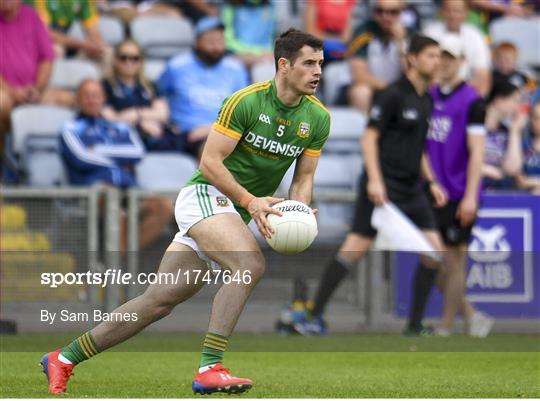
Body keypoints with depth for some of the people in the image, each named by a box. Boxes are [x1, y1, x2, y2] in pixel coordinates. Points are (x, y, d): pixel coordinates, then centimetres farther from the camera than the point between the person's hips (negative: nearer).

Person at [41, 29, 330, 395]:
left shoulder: (318, 118, 2)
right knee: (251, 263, -33)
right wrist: (250, 201, -24)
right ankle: (209, 368, -35)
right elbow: (210, 162, -14)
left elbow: (304, 177, 10)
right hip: (205, 196, -6)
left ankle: (64, 358, 10)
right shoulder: (245, 102, -15)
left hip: (237, 213, 6)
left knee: (160, 301, 1)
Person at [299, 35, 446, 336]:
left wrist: (431, 181, 17)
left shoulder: (426, 99, 15)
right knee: (356, 248, -13)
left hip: (411, 188, 8)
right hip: (383, 187, -8)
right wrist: (374, 180, -20)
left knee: (434, 251, -1)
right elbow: (370, 137, -12)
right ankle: (316, 317, -7)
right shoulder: (393, 95, -8)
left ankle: (415, 324, 6)